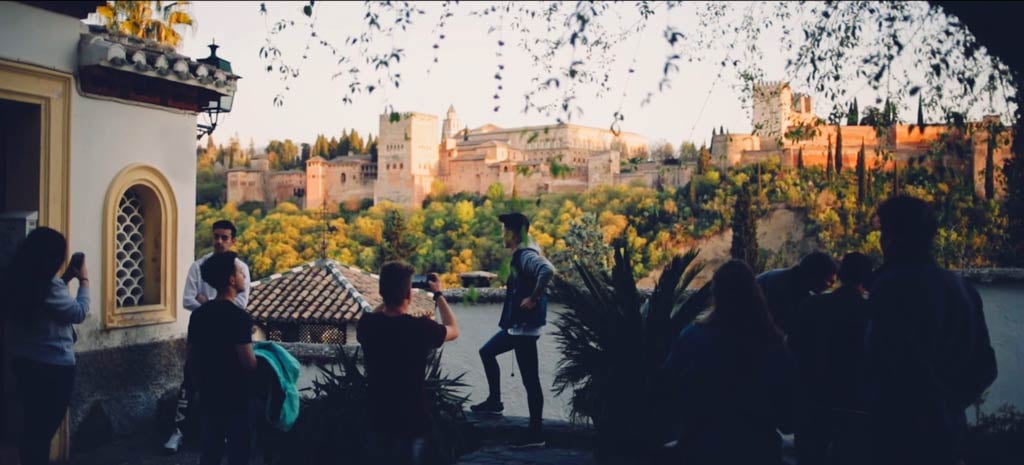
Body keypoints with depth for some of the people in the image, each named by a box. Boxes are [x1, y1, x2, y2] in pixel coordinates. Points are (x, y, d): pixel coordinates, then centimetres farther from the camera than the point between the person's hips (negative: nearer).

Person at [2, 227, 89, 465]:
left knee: (32, 425, 19)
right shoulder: (49, 286, -22)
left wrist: (65, 279, 13)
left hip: (24, 361, 8)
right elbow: (79, 313, -10)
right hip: (53, 366, -8)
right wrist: (84, 281, 1)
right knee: (44, 429, 4)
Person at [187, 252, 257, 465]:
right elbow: (249, 364, -21)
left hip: (209, 396, 7)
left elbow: (192, 358, 10)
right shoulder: (238, 316, -18)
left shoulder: (199, 313, 3)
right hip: (235, 399, -7)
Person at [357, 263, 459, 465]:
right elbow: (453, 330, 3)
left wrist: (391, 293, 15)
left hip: (378, 420, 3)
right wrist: (438, 294, 11)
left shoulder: (368, 325, -9)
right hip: (412, 423, -3)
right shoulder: (420, 328, -20)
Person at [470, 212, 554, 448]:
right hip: (516, 325, 11)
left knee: (530, 380, -5)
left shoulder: (526, 255, -18)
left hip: (526, 326, -11)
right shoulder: (520, 255, 12)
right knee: (487, 352, 25)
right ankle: (494, 401, 34)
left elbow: (548, 270, -38)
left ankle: (535, 433, 2)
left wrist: (533, 299, -28)